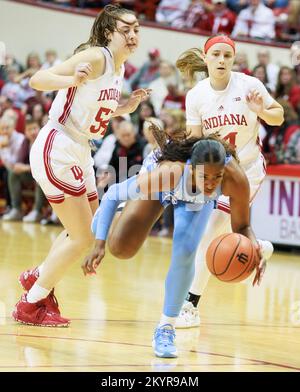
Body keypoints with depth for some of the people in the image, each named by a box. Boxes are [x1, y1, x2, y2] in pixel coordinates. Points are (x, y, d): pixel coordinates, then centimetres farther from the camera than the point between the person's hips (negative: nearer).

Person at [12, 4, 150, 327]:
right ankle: (30, 305, 5)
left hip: (79, 153, 9)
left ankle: (38, 277, 36)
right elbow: (37, 80, -22)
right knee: (83, 236, -6)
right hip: (56, 150, -9)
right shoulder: (95, 57, -16)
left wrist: (126, 108, 8)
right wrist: (72, 80, -40)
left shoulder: (118, 67, 11)